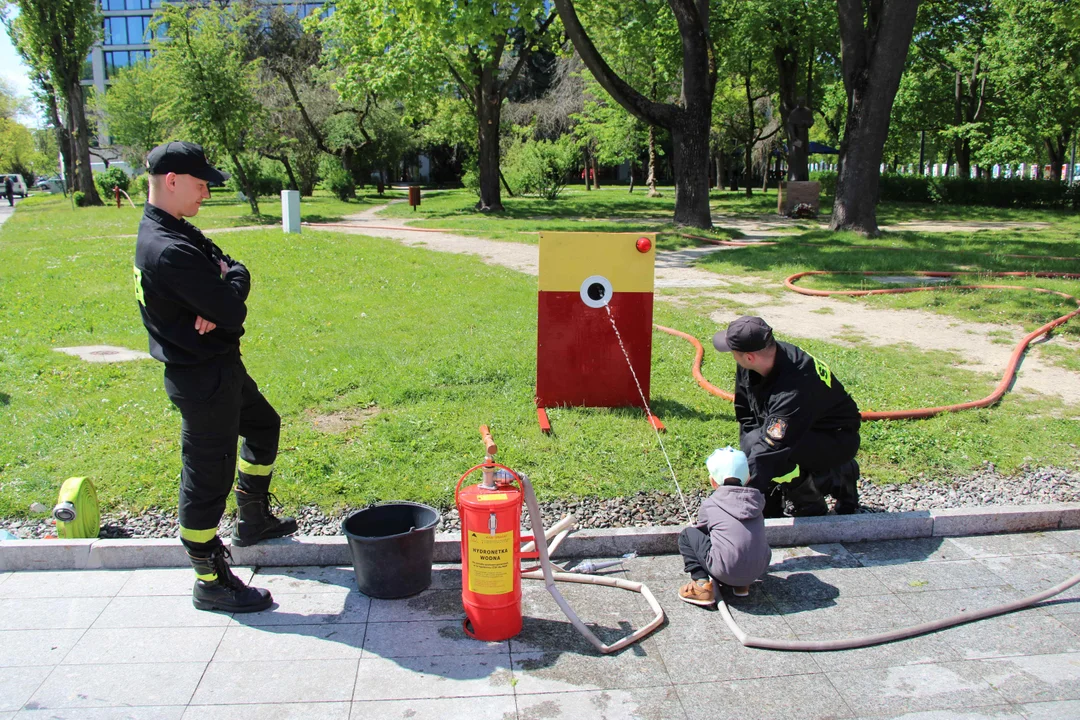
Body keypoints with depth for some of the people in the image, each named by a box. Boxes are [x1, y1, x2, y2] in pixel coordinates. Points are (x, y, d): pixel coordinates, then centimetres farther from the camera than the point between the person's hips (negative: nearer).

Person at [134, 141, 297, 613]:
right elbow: (233, 310, -27)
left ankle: (253, 520, 45)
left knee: (263, 425, 28)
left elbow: (221, 265, 5)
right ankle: (211, 582, 16)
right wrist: (235, 274, -7)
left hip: (220, 366, 11)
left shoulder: (170, 232, 7)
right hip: (202, 378, -11)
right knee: (207, 476, 1)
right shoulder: (170, 251, -26)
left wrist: (218, 298, -17)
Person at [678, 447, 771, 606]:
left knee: (687, 535, 14)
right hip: (759, 570, 5)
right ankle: (741, 585, 19)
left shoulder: (710, 504, 0)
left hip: (726, 571, -5)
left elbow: (701, 529, 17)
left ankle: (702, 583, -2)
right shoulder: (755, 500, 9)